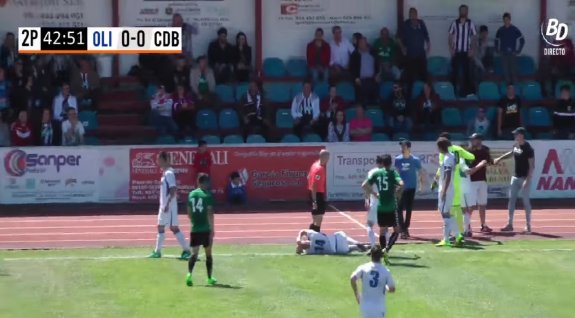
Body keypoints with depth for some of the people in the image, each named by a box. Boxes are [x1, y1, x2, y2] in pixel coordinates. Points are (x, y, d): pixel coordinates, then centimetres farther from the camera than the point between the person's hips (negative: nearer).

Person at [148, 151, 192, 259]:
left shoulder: (169, 173, -17)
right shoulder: (165, 172, 12)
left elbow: (173, 190, -22)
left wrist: (167, 204, -26)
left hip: (169, 206, -10)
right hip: (163, 205, 10)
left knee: (174, 228, -4)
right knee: (160, 227, 11)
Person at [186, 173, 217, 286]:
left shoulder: (191, 194, 6)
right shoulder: (207, 195, -9)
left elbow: (189, 213, 12)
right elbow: (210, 213, -14)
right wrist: (212, 229, -11)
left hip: (194, 229, 3)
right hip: (206, 229, -3)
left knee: (194, 253, 1)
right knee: (208, 254, 10)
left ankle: (189, 274, -21)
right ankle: (210, 278, 17)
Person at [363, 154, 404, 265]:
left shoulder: (377, 173, 5)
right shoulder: (393, 173, -6)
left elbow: (364, 185, 3)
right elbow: (401, 184, -23)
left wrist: (374, 193, 11)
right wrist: (398, 193, -5)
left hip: (380, 207, 4)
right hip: (391, 207, -4)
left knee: (382, 231, 13)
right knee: (396, 230, 5)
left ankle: (384, 255, 12)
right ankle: (386, 249, -15)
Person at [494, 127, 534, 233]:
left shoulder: (528, 148, -17)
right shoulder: (515, 145, 5)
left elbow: (532, 165, -19)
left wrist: (528, 180, -24)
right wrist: (500, 159, 27)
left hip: (524, 178, -8)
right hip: (515, 177, 8)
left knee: (526, 201, -2)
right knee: (511, 200, 9)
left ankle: (528, 225, 7)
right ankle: (510, 224, 15)